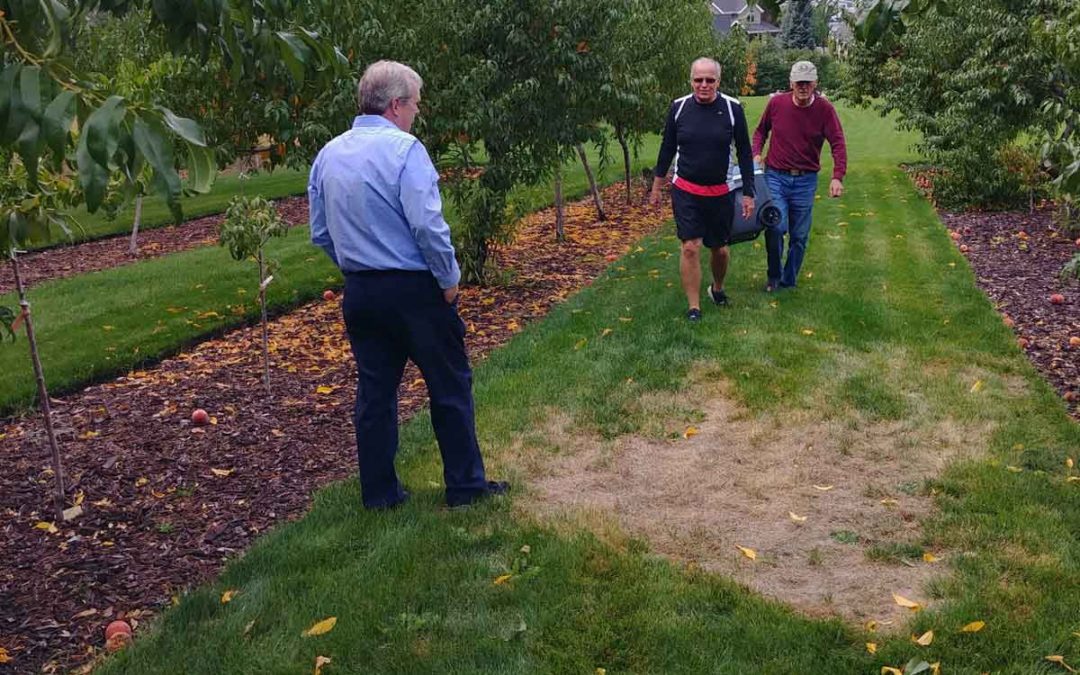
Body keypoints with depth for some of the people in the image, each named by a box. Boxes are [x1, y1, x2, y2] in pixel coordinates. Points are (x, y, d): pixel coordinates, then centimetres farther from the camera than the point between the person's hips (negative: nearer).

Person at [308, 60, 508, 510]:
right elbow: (427, 225, -21)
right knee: (450, 388, 8)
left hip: (359, 292, 6)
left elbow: (320, 233, 12)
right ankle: (465, 485, 17)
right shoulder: (404, 149, -14)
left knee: (374, 392, 13)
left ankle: (378, 491, 21)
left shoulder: (327, 155, 7)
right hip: (414, 288, -6)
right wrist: (449, 278, -9)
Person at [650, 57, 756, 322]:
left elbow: (744, 153, 0)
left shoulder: (732, 108, -7)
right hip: (686, 191, 0)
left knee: (720, 248, 11)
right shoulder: (679, 107, -4)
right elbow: (667, 148, 8)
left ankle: (717, 288, 41)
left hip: (721, 192, 0)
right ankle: (693, 308, 3)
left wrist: (748, 193, -1)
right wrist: (657, 185, 11)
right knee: (690, 247, -8)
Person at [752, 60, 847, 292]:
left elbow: (838, 144, -10)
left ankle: (789, 282, 25)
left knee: (799, 236, 7)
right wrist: (757, 153, -3)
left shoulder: (825, 109, -6)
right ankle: (773, 276, 6)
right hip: (775, 176, -1)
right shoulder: (776, 103, -3)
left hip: (805, 180, 1)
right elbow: (761, 130, 15)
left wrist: (837, 177, -23)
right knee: (775, 226, -17)